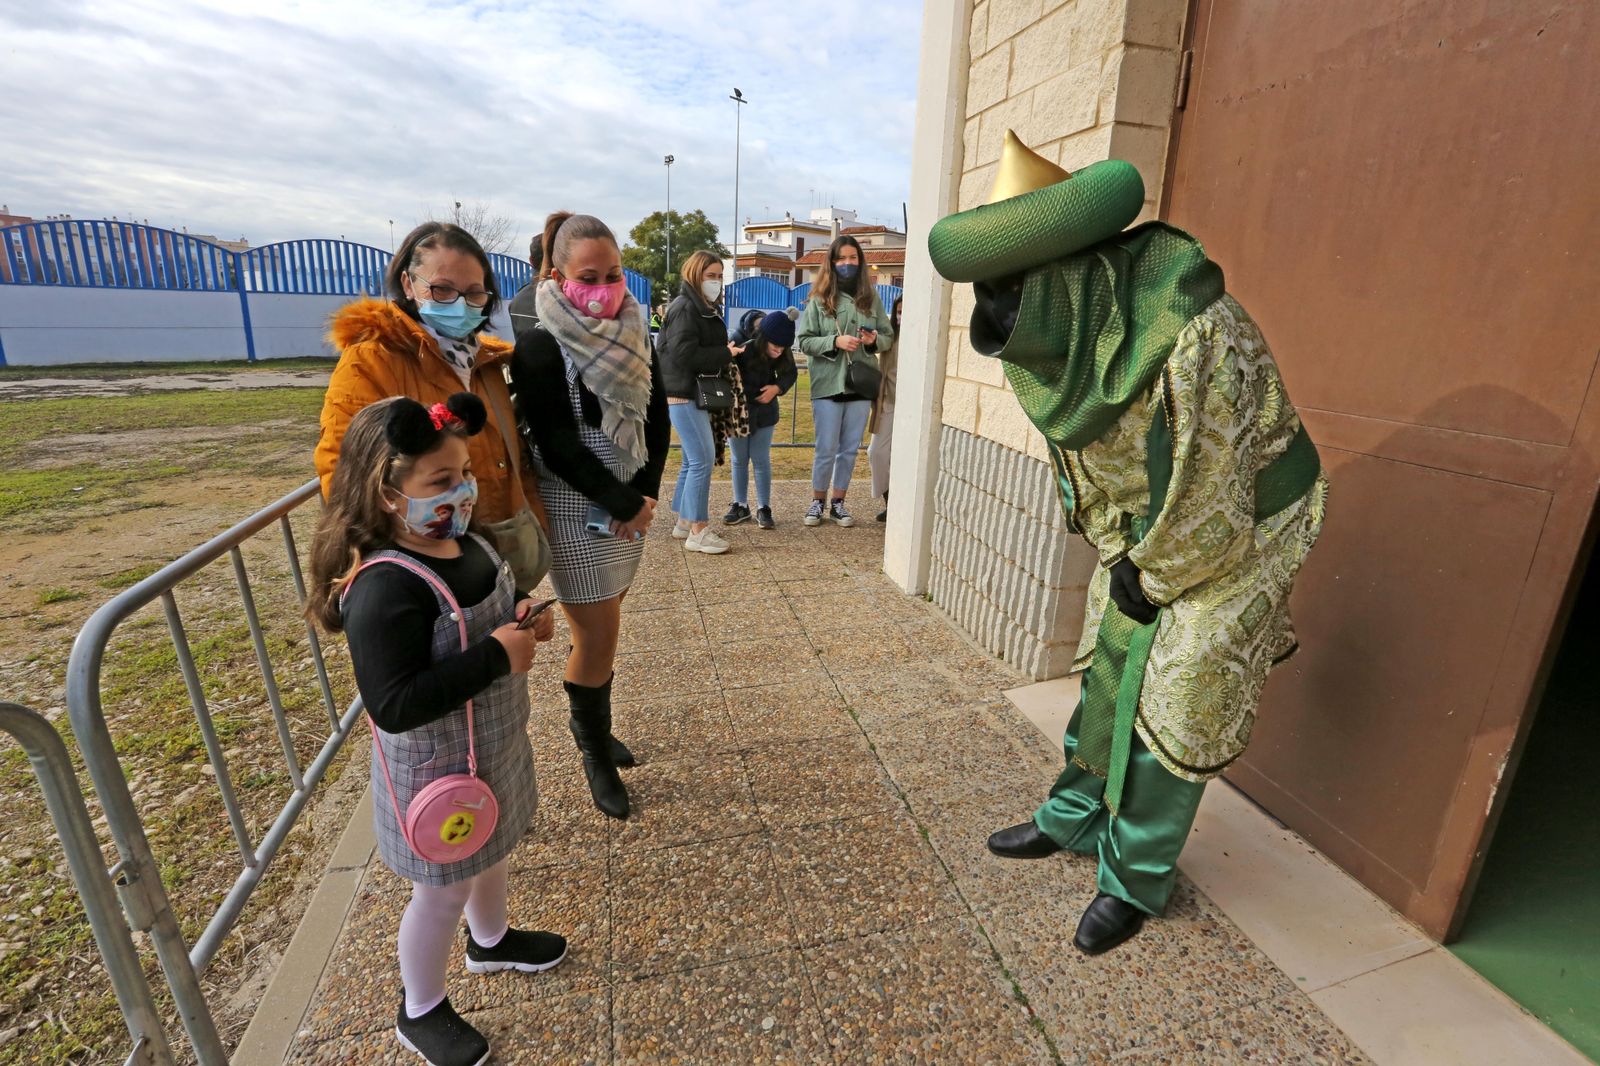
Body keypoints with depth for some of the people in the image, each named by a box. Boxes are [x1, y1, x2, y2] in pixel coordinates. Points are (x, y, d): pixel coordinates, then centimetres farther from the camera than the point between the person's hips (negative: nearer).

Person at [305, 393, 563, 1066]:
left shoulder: (464, 541, -5)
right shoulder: (385, 588, -32)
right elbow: (393, 706, -33)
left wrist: (522, 617, -9)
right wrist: (498, 654, -33)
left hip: (496, 744, 8)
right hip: (437, 770, -8)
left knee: (492, 852, 29)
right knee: (443, 891, 15)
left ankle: (491, 941, 59)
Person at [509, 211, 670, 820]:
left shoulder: (634, 337, 5)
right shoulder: (539, 347, -13)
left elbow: (657, 422, 4)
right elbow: (557, 446, -17)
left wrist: (645, 494, -8)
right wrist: (623, 504, -15)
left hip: (633, 501, 6)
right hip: (576, 508, -6)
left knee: (602, 625, 16)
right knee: (598, 637, 1)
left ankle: (588, 723, 37)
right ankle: (595, 752, 24)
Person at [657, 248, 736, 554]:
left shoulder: (706, 308, 19)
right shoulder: (685, 307, -12)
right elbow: (684, 353, -22)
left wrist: (725, 355, 1)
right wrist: (725, 355, -16)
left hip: (697, 393, 10)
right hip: (683, 394, -10)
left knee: (693, 460, 14)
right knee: (703, 460, -12)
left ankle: (683, 522, 24)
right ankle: (697, 532, -7)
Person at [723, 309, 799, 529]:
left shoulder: (783, 355, -14)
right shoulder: (744, 351, -28)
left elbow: (790, 374, 0)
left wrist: (777, 388, -16)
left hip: (764, 412, 2)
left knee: (761, 460, 4)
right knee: (739, 460, 9)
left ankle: (764, 508, 10)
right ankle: (740, 506, 20)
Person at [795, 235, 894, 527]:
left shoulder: (871, 298, 7)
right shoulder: (819, 299, -1)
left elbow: (889, 336, 11)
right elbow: (804, 341, -3)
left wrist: (875, 340, -10)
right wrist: (835, 341, -17)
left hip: (861, 383, 3)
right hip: (828, 384, -3)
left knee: (850, 450, 9)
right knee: (827, 450, 1)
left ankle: (838, 504, 22)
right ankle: (818, 503, 18)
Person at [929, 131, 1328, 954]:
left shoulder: (1197, 338, -34)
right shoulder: (1069, 326, -10)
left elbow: (1209, 503, -25)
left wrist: (1149, 579, -11)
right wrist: (1118, 554, 4)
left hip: (1240, 528, -7)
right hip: (1145, 528, 7)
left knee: (1177, 705, 1)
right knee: (1109, 670, 14)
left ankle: (1135, 879, 21)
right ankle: (1074, 820, 33)